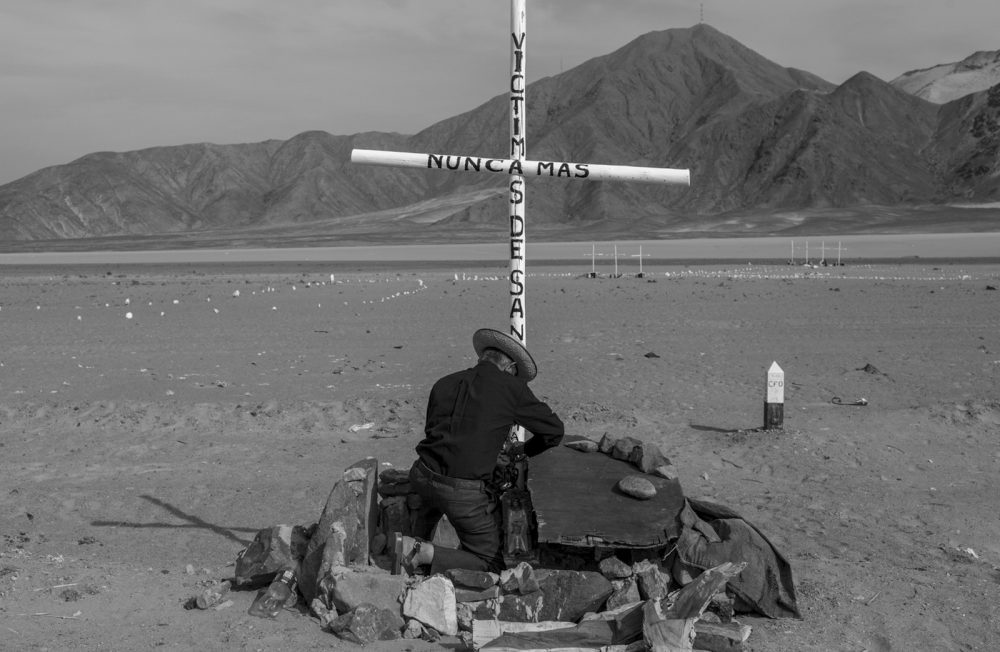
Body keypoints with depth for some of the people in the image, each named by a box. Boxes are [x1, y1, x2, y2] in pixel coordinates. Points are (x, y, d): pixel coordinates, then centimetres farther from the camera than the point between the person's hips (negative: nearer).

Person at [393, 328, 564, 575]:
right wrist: (524, 451, 26)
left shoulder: (444, 384, 12)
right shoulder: (511, 388, -1)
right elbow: (555, 430, 6)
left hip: (421, 477, 6)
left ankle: (418, 541, 32)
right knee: (491, 563, 10)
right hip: (465, 493, -6)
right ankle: (426, 554, -7)